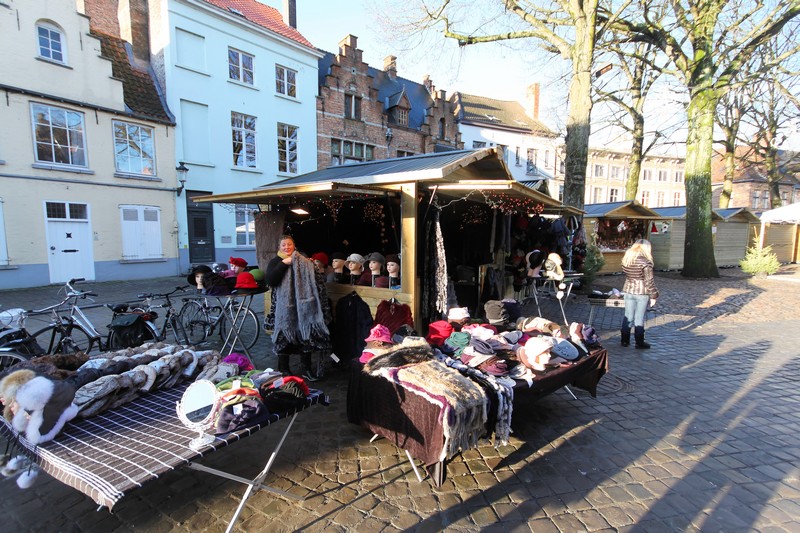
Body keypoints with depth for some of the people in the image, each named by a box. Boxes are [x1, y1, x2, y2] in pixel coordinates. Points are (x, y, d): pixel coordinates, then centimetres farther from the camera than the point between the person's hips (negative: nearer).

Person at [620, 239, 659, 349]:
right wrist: (653, 296, -7)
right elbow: (649, 281, -14)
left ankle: (625, 340, 20)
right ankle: (639, 342, 14)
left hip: (628, 291, 5)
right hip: (642, 292, -5)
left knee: (628, 316, 13)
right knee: (639, 318, 4)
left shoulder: (626, 259, 2)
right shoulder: (645, 262, -16)